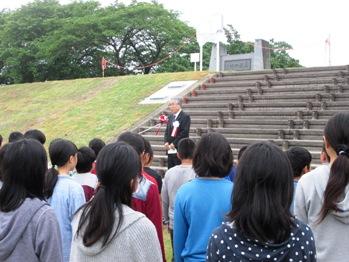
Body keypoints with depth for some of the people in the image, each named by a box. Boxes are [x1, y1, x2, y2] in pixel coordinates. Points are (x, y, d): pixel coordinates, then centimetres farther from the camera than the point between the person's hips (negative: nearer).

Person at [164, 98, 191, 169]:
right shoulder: (170, 117, 16)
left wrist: (174, 143, -16)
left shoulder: (185, 117, -7)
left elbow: (184, 132, -15)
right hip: (170, 150, 7)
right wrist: (166, 142, 0)